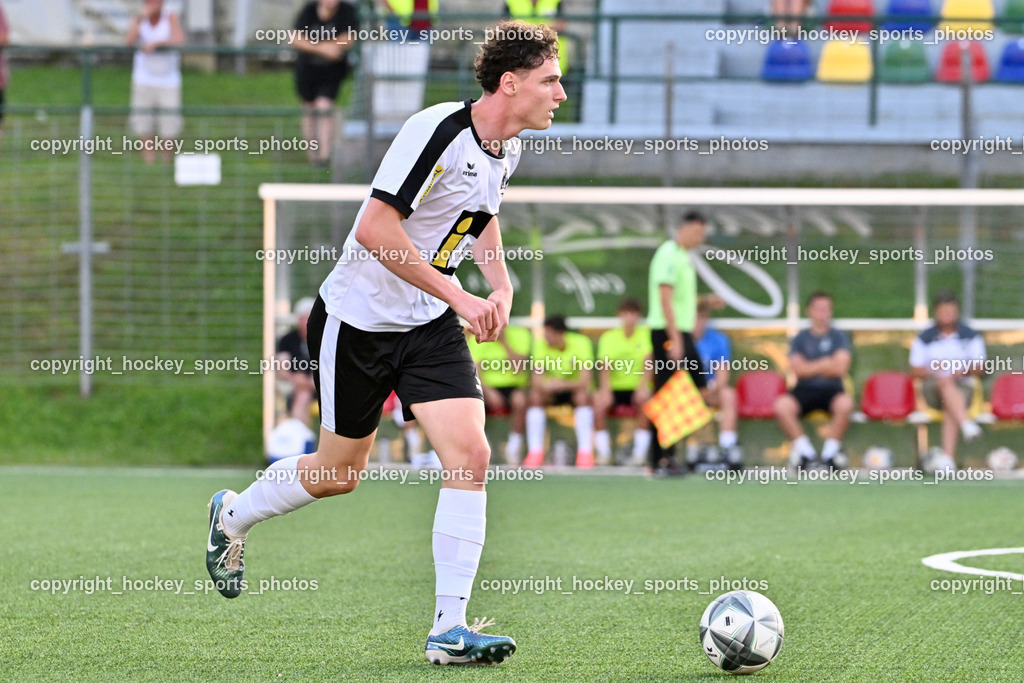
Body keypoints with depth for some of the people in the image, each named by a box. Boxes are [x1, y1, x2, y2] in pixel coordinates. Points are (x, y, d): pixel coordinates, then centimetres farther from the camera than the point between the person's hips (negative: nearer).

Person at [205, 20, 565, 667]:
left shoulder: (505, 150, 2)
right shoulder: (437, 130, -24)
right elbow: (375, 229, -28)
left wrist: (501, 285, 5)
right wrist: (457, 296, -26)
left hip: (431, 324, 6)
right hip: (358, 319, -6)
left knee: (471, 454, -12)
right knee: (339, 473, 9)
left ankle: (450, 628, -11)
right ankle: (233, 515, 40)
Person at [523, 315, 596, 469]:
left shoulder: (580, 343, -19)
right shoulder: (541, 344, -12)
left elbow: (586, 380, -27)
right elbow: (537, 381, -18)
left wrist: (563, 385, -45)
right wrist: (543, 387, -43)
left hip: (573, 388, -2)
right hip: (549, 392, 2)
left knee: (583, 396, -34)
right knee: (535, 397, -29)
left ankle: (585, 452, -31)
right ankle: (535, 451, -28)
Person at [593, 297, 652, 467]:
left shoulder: (646, 334, 3)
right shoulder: (609, 337, 7)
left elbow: (648, 363, -11)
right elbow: (604, 366, -6)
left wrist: (643, 386, -28)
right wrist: (605, 389, -24)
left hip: (637, 388, -1)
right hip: (614, 388, 1)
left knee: (645, 400, -34)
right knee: (598, 400, -30)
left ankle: (640, 452, -25)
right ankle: (603, 452, -22)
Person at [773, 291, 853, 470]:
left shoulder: (839, 338, 10)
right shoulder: (800, 339, 13)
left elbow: (840, 368, -4)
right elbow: (798, 369, -1)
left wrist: (810, 367, -1)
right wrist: (825, 364, -3)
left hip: (831, 390, -1)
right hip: (805, 390, 1)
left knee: (845, 403, -37)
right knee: (782, 405, -31)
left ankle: (831, 449, -16)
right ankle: (804, 449, -14)